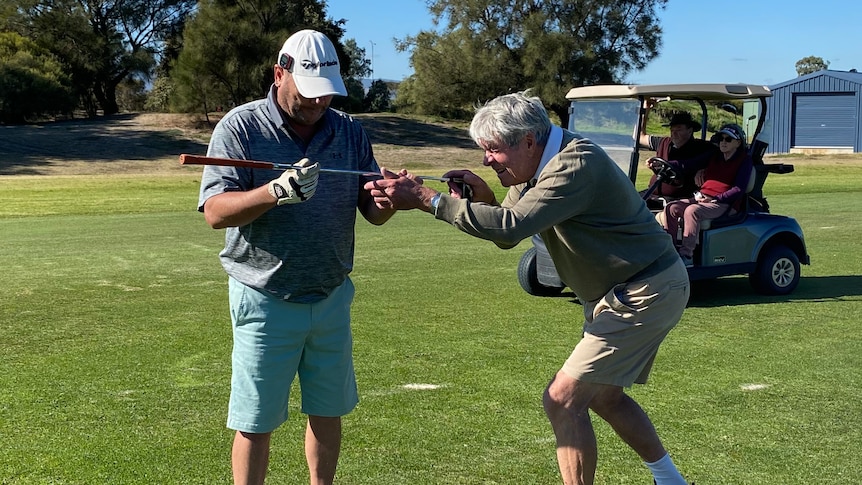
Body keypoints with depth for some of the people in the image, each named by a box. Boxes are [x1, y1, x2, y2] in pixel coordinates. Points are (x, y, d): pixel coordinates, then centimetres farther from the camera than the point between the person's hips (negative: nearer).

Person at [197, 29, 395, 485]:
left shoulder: (349, 131, 4)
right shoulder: (240, 127, -9)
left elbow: (372, 212, 3)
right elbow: (215, 211, -17)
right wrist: (276, 192, -34)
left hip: (332, 297, 4)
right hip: (265, 302, -4)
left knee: (328, 413, 15)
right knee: (256, 424, 3)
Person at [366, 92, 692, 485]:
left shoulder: (576, 165, -26)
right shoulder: (538, 165, 4)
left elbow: (512, 227, -36)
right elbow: (507, 238, 6)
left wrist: (424, 198, -34)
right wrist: (483, 200, -14)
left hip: (645, 295, -10)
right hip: (623, 291, 10)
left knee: (563, 399, -11)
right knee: (603, 395, 22)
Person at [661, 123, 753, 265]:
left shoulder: (745, 160, 2)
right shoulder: (715, 157, 22)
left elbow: (739, 189, -10)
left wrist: (714, 199, -18)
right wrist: (662, 164, -2)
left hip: (722, 204, -7)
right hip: (701, 198, 7)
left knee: (692, 211, -34)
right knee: (671, 208, -13)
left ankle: (686, 255, -34)